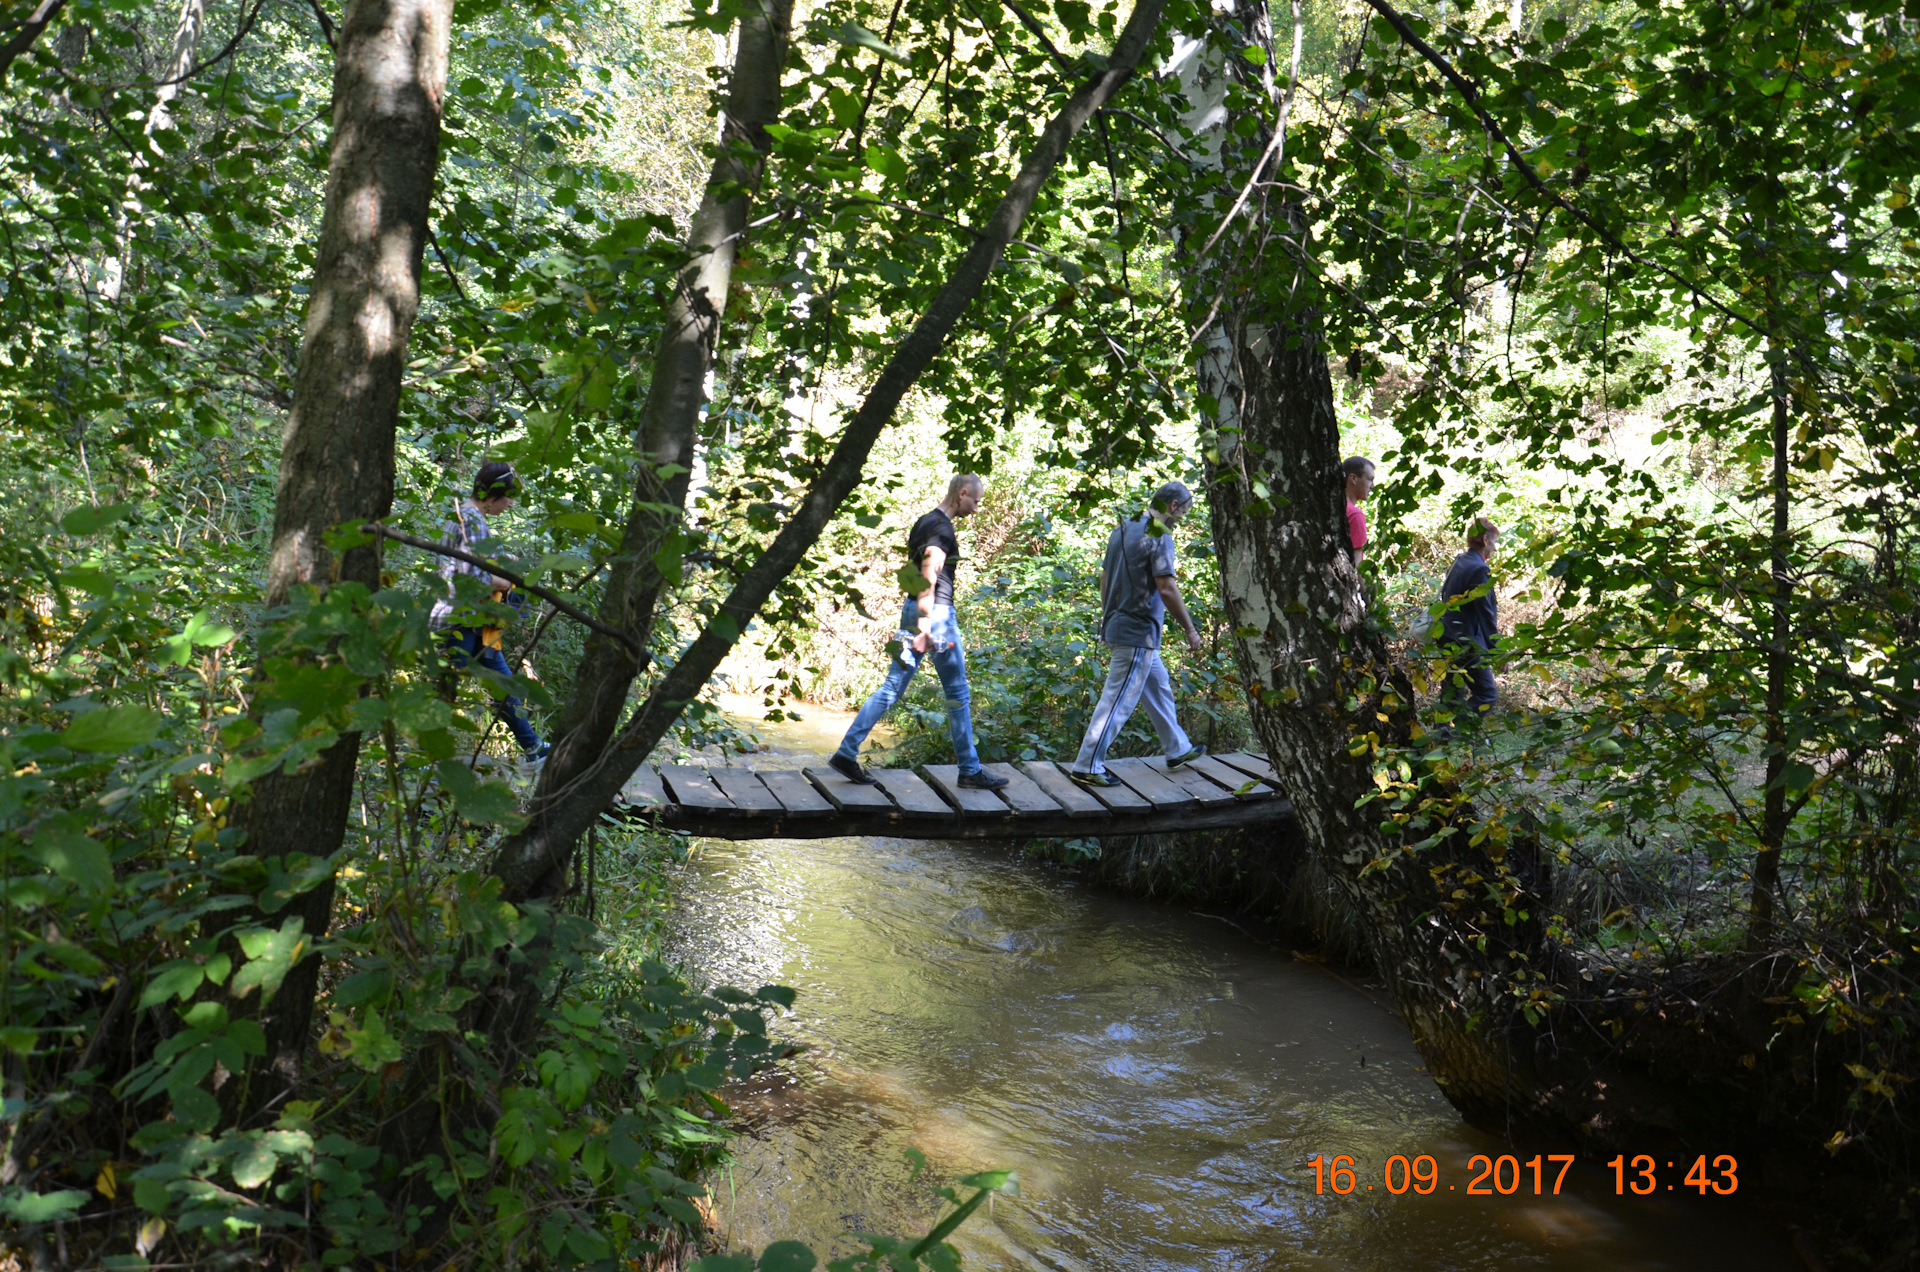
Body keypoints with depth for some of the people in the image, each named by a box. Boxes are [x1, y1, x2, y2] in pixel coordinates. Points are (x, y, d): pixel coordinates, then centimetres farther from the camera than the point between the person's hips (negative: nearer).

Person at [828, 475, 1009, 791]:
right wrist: (924, 626, -30)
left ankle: (846, 753, 6)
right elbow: (928, 577, -24)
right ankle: (970, 770, 10)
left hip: (912, 610, 9)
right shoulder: (942, 528, -14)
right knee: (958, 694, 2)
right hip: (935, 612, -9)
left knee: (892, 687, 9)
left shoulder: (924, 522, 16)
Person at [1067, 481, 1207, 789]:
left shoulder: (1122, 530, 11)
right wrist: (1190, 629, -12)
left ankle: (1177, 749, 35)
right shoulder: (1159, 536, -16)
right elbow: (1167, 589, -21)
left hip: (1118, 627, 10)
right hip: (1139, 633, -10)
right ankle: (1087, 766, -2)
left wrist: (1109, 620, 24)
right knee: (1119, 700, -5)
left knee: (1159, 688, 22)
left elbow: (1104, 578, 16)